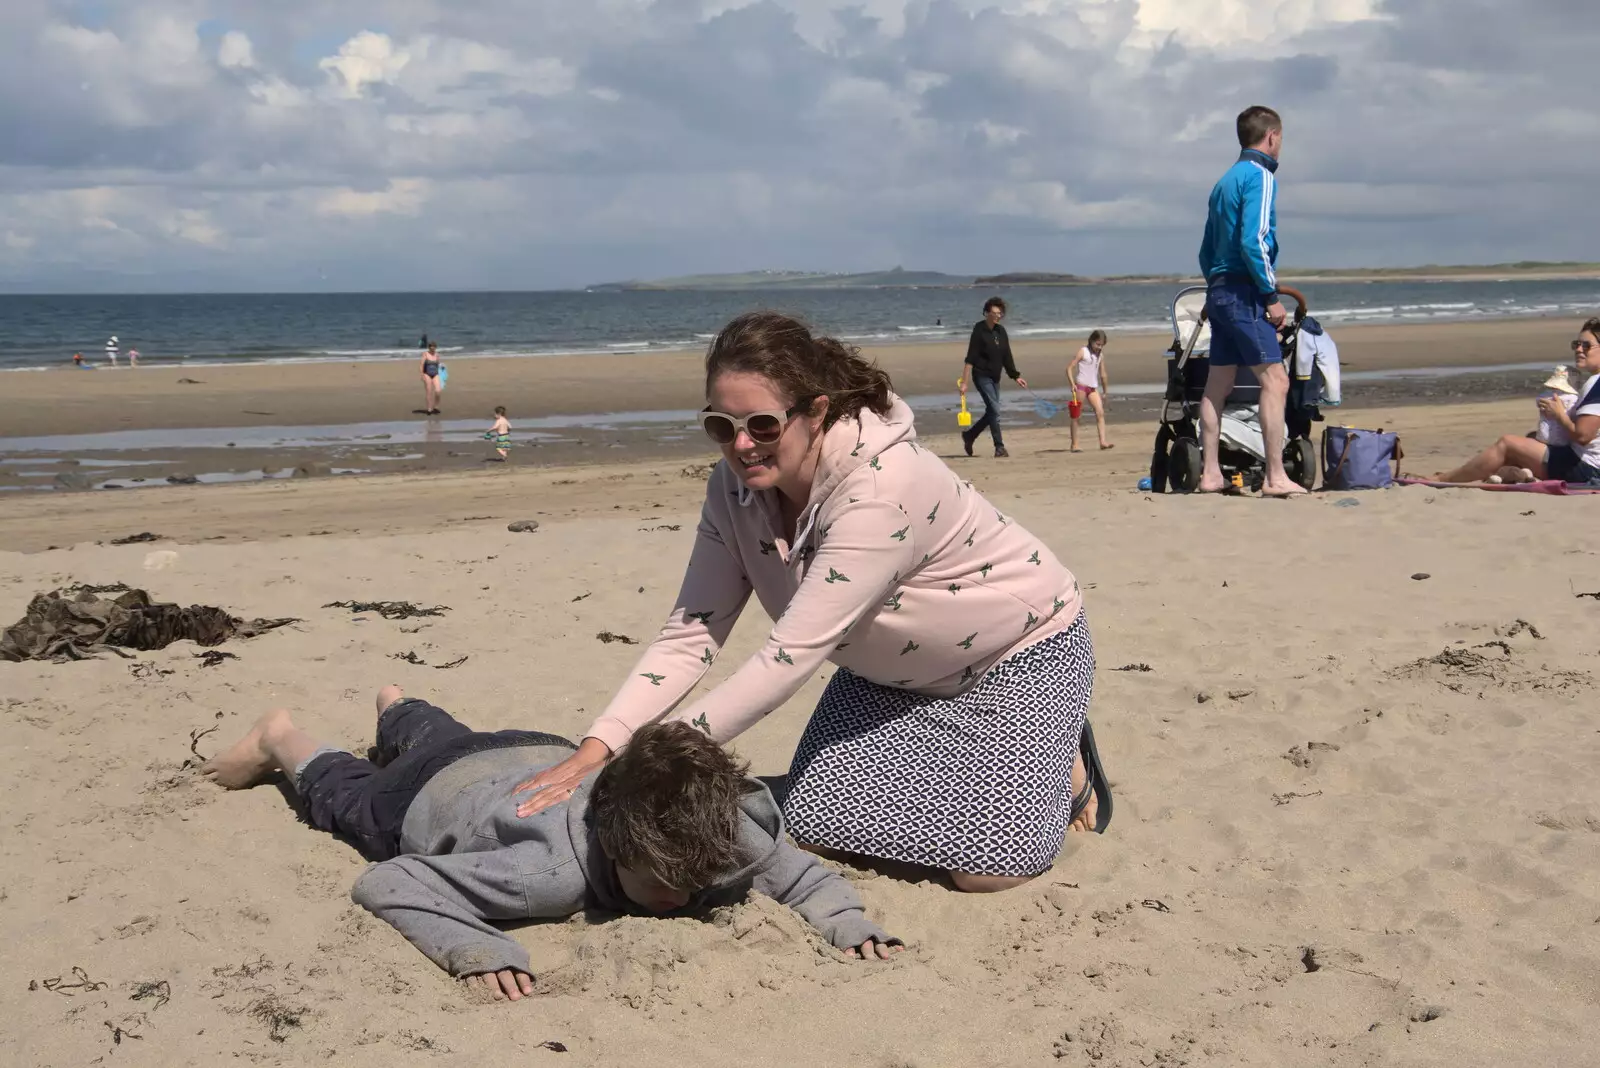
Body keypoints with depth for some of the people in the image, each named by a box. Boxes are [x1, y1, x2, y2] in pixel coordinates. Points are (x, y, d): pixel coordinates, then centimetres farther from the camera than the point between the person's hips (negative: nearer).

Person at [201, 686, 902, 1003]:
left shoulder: (725, 839, -39)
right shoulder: (554, 871, -51)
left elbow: (799, 872, -20)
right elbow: (382, 884, -47)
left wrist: (849, 924, -40)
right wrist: (478, 951, -61)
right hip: (438, 789, -5)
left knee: (448, 739, 42)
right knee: (346, 796, 31)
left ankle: (397, 709, 72)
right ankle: (282, 740, 57)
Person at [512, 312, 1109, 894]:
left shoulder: (882, 488, -38)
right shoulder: (735, 488, -16)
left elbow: (793, 652, -40)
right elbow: (690, 633, -17)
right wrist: (595, 750, -30)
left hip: (1019, 653, -6)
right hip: (891, 670, 7)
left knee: (985, 868, -18)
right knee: (813, 828, -3)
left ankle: (1068, 767, 13)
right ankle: (944, 756, 21)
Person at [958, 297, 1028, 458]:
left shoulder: (1001, 331, 7)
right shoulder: (979, 331, -12)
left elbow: (1006, 357, 14)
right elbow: (970, 358, -16)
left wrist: (1016, 376, 11)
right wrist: (964, 381, -20)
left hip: (995, 377, 7)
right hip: (982, 376, -7)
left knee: (991, 412, 11)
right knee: (994, 410, -11)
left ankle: (969, 435, 30)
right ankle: (999, 447, -5)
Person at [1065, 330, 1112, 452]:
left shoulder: (1100, 355, 13)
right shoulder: (1083, 352, -4)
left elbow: (1102, 374, 20)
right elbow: (1069, 368, -8)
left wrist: (1106, 391, 22)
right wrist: (1072, 384, -18)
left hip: (1093, 387, 5)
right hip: (1081, 386, -5)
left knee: (1100, 412, -11)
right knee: (1076, 416, -2)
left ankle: (1103, 441, -17)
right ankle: (1074, 445, 1)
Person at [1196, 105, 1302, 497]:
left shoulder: (1225, 181, 20)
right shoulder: (1260, 176, -7)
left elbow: (1207, 250, 20)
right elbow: (1253, 241, -18)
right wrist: (1271, 296, -16)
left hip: (1219, 290, 10)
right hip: (1244, 292, -10)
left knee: (1217, 386, 9)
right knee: (1275, 380, -11)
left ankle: (1210, 474, 11)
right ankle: (1275, 477, -16)